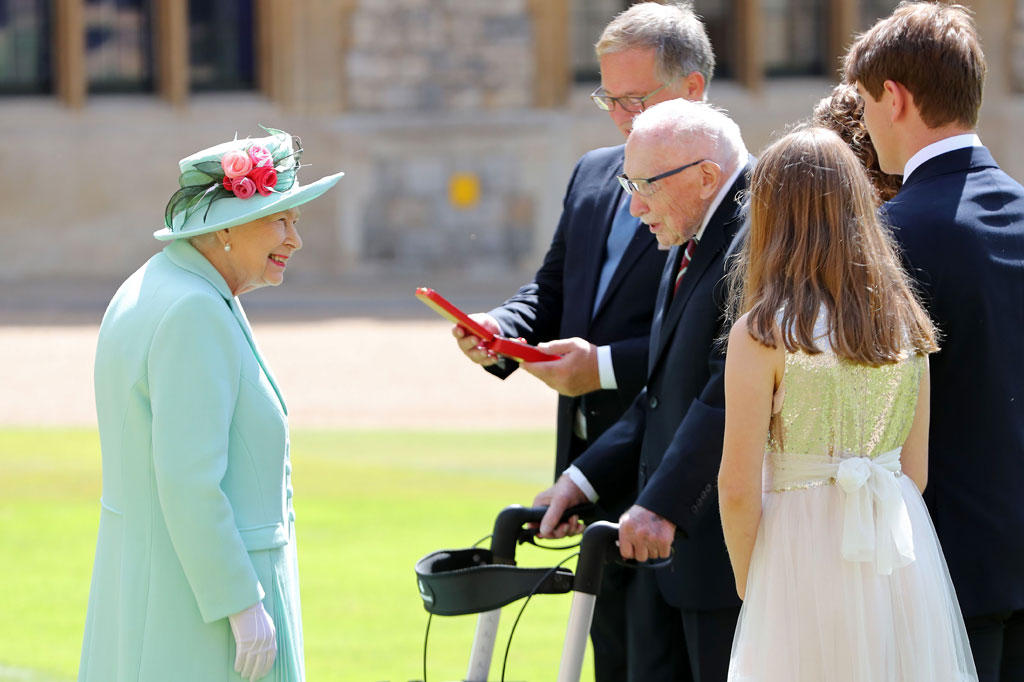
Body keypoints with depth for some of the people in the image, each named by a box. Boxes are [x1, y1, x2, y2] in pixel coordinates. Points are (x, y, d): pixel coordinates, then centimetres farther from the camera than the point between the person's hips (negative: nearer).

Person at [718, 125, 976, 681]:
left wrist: (747, 584, 3)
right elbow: (915, 470, 10)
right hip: (902, 559, 5)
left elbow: (738, 489, -11)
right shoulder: (903, 323, 5)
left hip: (804, 550, -5)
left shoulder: (762, 334, -11)